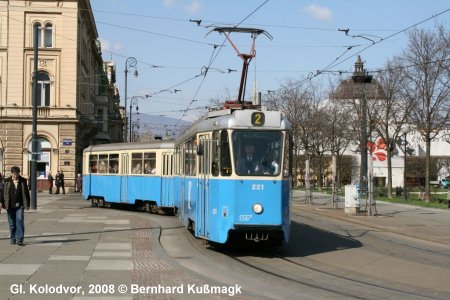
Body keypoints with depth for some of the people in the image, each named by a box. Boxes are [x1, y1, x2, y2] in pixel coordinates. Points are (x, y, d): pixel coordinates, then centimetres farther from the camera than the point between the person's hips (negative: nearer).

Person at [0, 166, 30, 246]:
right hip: (10, 206, 1)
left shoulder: (23, 181, 3)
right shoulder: (7, 181, 3)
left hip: (19, 205, -1)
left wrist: (27, 204, 6)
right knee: (12, 223, 8)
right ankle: (13, 239, 20)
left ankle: (19, 239, -9)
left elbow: (26, 193, 7)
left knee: (19, 221, -11)